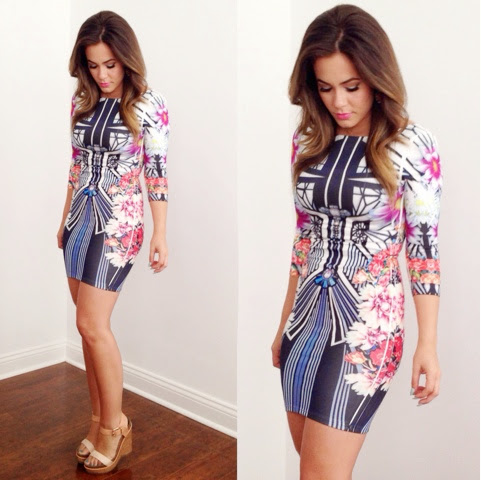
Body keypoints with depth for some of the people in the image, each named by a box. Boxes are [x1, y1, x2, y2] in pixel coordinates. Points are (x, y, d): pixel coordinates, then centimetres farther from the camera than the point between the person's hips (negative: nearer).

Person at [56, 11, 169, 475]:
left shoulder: (148, 105, -8)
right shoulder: (82, 101, 8)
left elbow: (157, 173, -8)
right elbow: (77, 164, 15)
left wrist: (161, 235, -9)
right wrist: (65, 218, 18)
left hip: (117, 223, -6)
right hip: (80, 218, 6)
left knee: (92, 324, -8)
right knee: (90, 325, 9)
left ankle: (114, 424, 10)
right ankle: (98, 419, 22)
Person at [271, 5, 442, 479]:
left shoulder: (411, 146, -9)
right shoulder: (308, 141, 5)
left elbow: (424, 248, -6)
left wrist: (427, 345, -7)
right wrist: (284, 324, 15)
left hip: (367, 327, -5)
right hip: (306, 320, 6)